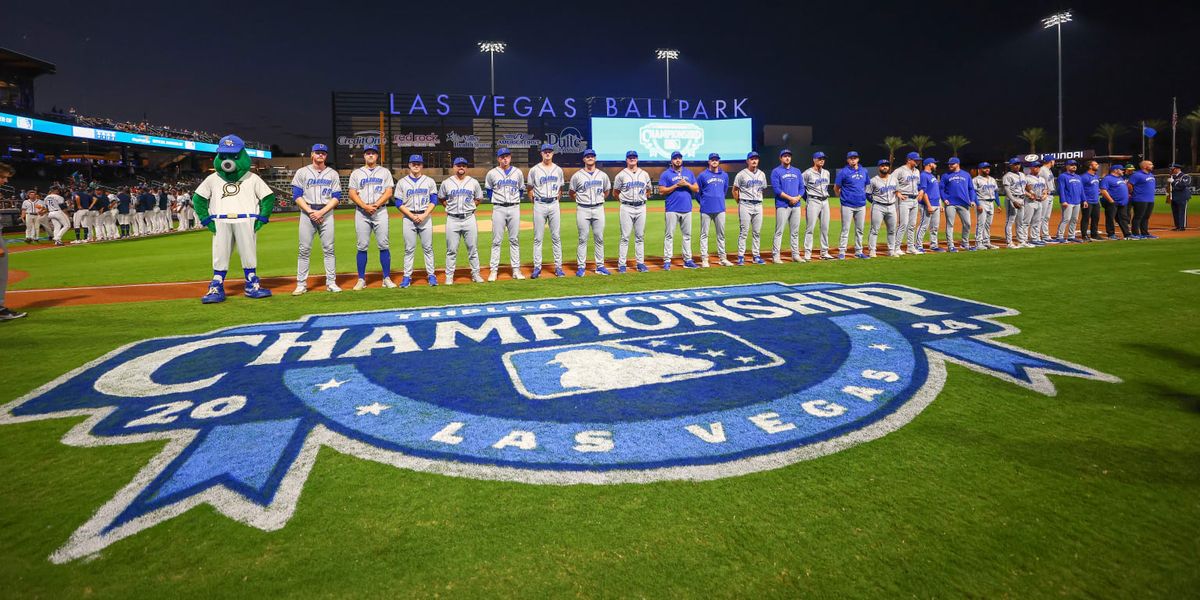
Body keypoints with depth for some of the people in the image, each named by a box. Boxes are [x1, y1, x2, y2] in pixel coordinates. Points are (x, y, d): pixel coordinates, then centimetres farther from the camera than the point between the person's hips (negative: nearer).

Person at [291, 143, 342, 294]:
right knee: (304, 249, -2)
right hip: (307, 213, -1)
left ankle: (331, 283, 4)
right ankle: (301, 284, 1)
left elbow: (336, 197, 2)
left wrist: (321, 212, -10)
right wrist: (310, 212, -12)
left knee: (328, 249, 0)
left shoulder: (333, 174, 10)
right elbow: (297, 196, 1)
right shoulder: (302, 172, 7)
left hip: (326, 213, 1)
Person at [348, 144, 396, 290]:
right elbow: (352, 194, 4)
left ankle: (387, 279, 1)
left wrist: (375, 205, -12)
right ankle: (361, 279, 4)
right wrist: (365, 206, -12)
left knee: (384, 245, -4)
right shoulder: (356, 173, 12)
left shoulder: (385, 172, 12)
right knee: (362, 246, -1)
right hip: (361, 212, 0)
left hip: (380, 211, 0)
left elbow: (389, 192, 2)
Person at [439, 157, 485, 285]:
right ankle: (449, 276, 8)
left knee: (473, 249, 5)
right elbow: (441, 198, 17)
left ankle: (475, 274, 14)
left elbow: (479, 199, 16)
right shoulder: (446, 183, 5)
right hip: (452, 220, -1)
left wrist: (469, 207, 5)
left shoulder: (473, 182, 6)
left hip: (469, 218, 1)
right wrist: (450, 207, 6)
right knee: (451, 250, 2)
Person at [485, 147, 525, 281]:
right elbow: (489, 190, 13)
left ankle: (516, 270, 8)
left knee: (514, 240, 4)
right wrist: (496, 201, 7)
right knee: (497, 241, -2)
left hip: (514, 208, 2)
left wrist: (515, 201, 8)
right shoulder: (492, 173, 2)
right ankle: (493, 270, 2)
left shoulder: (518, 173, 7)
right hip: (498, 209, -2)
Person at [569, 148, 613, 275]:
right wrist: (581, 200, 3)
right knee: (583, 239, -1)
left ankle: (600, 266, 11)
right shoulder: (577, 175, 2)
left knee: (599, 239, 5)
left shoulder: (602, 175, 10)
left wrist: (599, 200, 10)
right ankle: (581, 267, 4)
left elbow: (607, 191, 21)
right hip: (583, 210, -3)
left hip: (598, 209, 3)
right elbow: (572, 193, 8)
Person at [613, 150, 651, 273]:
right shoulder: (621, 175, 2)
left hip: (641, 207, 3)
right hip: (626, 208, -3)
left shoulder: (644, 174, 11)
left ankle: (640, 263, 11)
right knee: (625, 236, -3)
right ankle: (622, 264, 0)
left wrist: (641, 198, 8)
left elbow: (648, 191, 20)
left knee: (640, 237, 6)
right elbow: (616, 192, 9)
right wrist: (623, 199, 4)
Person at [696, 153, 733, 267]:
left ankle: (722, 258, 13)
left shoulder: (724, 175, 10)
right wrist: (703, 203, 8)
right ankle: (704, 259, 3)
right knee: (704, 234, 0)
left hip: (720, 209, 4)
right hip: (706, 209, -4)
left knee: (721, 234, 7)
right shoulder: (702, 175, -1)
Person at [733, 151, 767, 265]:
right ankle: (741, 256, -1)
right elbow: (735, 190, 1)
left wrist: (758, 200, 13)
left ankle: (755, 256, 13)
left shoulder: (762, 174, 13)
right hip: (745, 205, -5)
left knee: (757, 232, 7)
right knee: (743, 232, -6)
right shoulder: (741, 174, -3)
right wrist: (740, 203, 2)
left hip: (758, 205, 5)